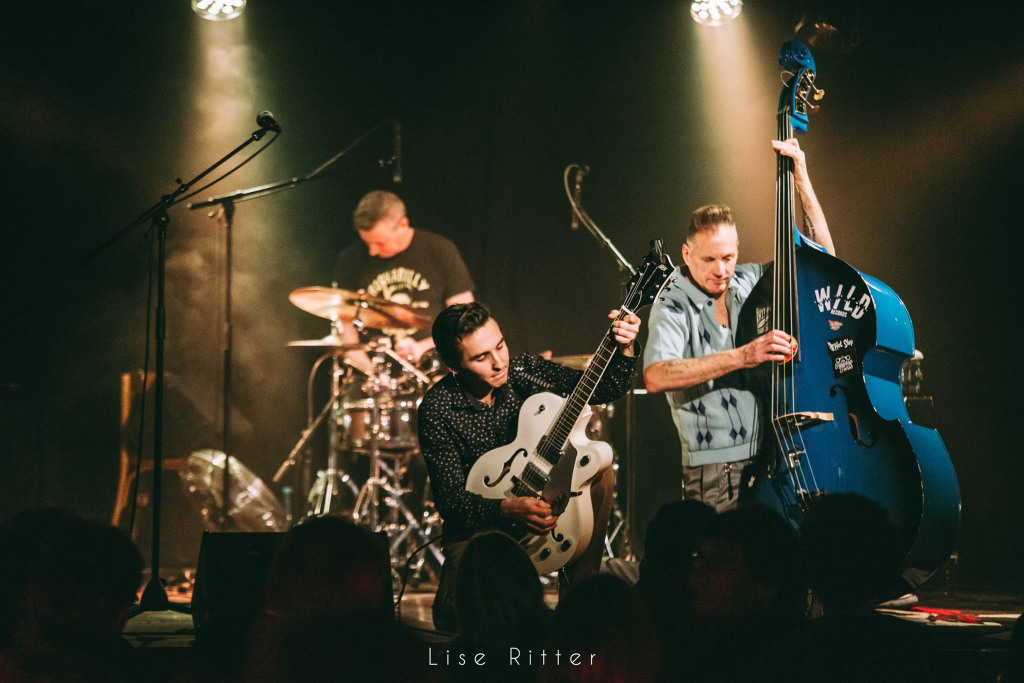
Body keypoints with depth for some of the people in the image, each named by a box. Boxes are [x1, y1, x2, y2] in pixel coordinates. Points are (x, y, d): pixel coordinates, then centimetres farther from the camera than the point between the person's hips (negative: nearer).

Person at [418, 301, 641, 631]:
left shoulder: (524, 371, -8)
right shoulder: (438, 409, -18)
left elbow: (606, 388, -5)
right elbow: (451, 499, -21)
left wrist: (625, 350, -25)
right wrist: (509, 509, -38)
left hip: (537, 502, 4)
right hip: (476, 523, -4)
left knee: (601, 474, -22)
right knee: (456, 613, -29)